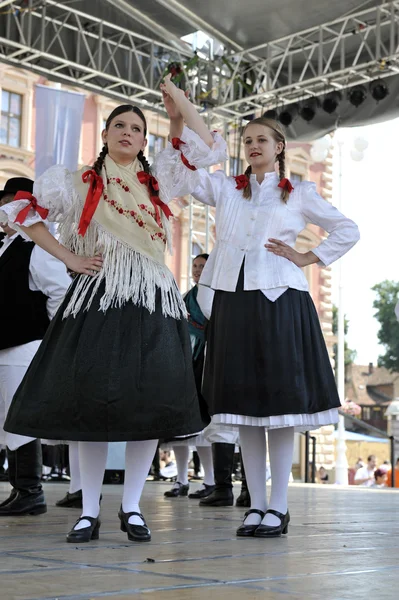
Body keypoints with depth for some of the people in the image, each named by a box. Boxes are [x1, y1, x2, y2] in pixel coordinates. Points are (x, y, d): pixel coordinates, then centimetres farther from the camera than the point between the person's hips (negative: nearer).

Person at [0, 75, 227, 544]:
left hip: (152, 301, 2)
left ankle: (132, 508, 6)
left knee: (150, 401, -4)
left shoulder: (157, 182, 15)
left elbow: (208, 149, 12)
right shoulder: (79, 184, 9)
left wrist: (177, 103, 7)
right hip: (98, 299, -2)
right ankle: (89, 511, 5)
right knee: (90, 399, -4)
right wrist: (68, 258, 2)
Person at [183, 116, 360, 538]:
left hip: (279, 300, -2)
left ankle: (278, 507, 2)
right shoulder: (226, 188, 15)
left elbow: (347, 231, 12)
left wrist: (307, 258, 2)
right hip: (233, 300, 3)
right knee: (244, 403, 3)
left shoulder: (298, 194, 10)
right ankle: (256, 505, 9)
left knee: (281, 400, -3)